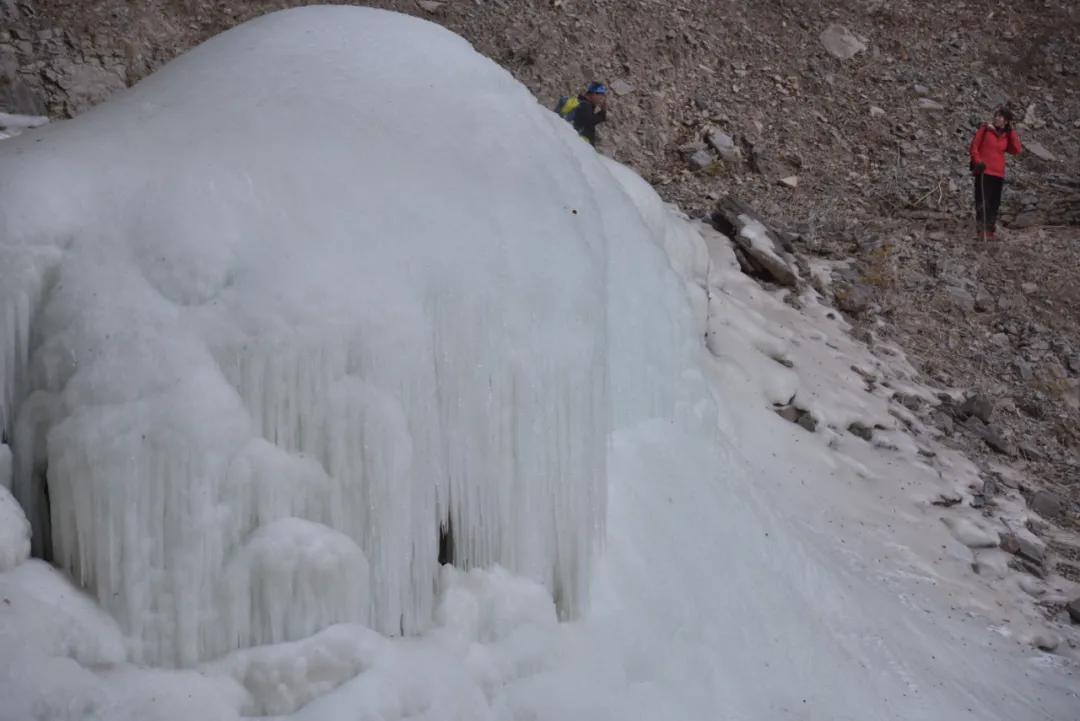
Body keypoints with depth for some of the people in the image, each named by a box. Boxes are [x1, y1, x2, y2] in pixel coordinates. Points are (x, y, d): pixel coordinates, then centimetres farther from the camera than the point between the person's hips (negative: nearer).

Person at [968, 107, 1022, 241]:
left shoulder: (1007, 136, 12)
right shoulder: (986, 129, 2)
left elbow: (1016, 150, -2)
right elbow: (974, 146, 2)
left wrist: (1012, 131, -1)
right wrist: (978, 162, -11)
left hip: (998, 174, 5)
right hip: (983, 171, -5)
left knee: (994, 203, 7)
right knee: (983, 202, -10)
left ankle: (990, 230, 14)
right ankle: (981, 230, -11)